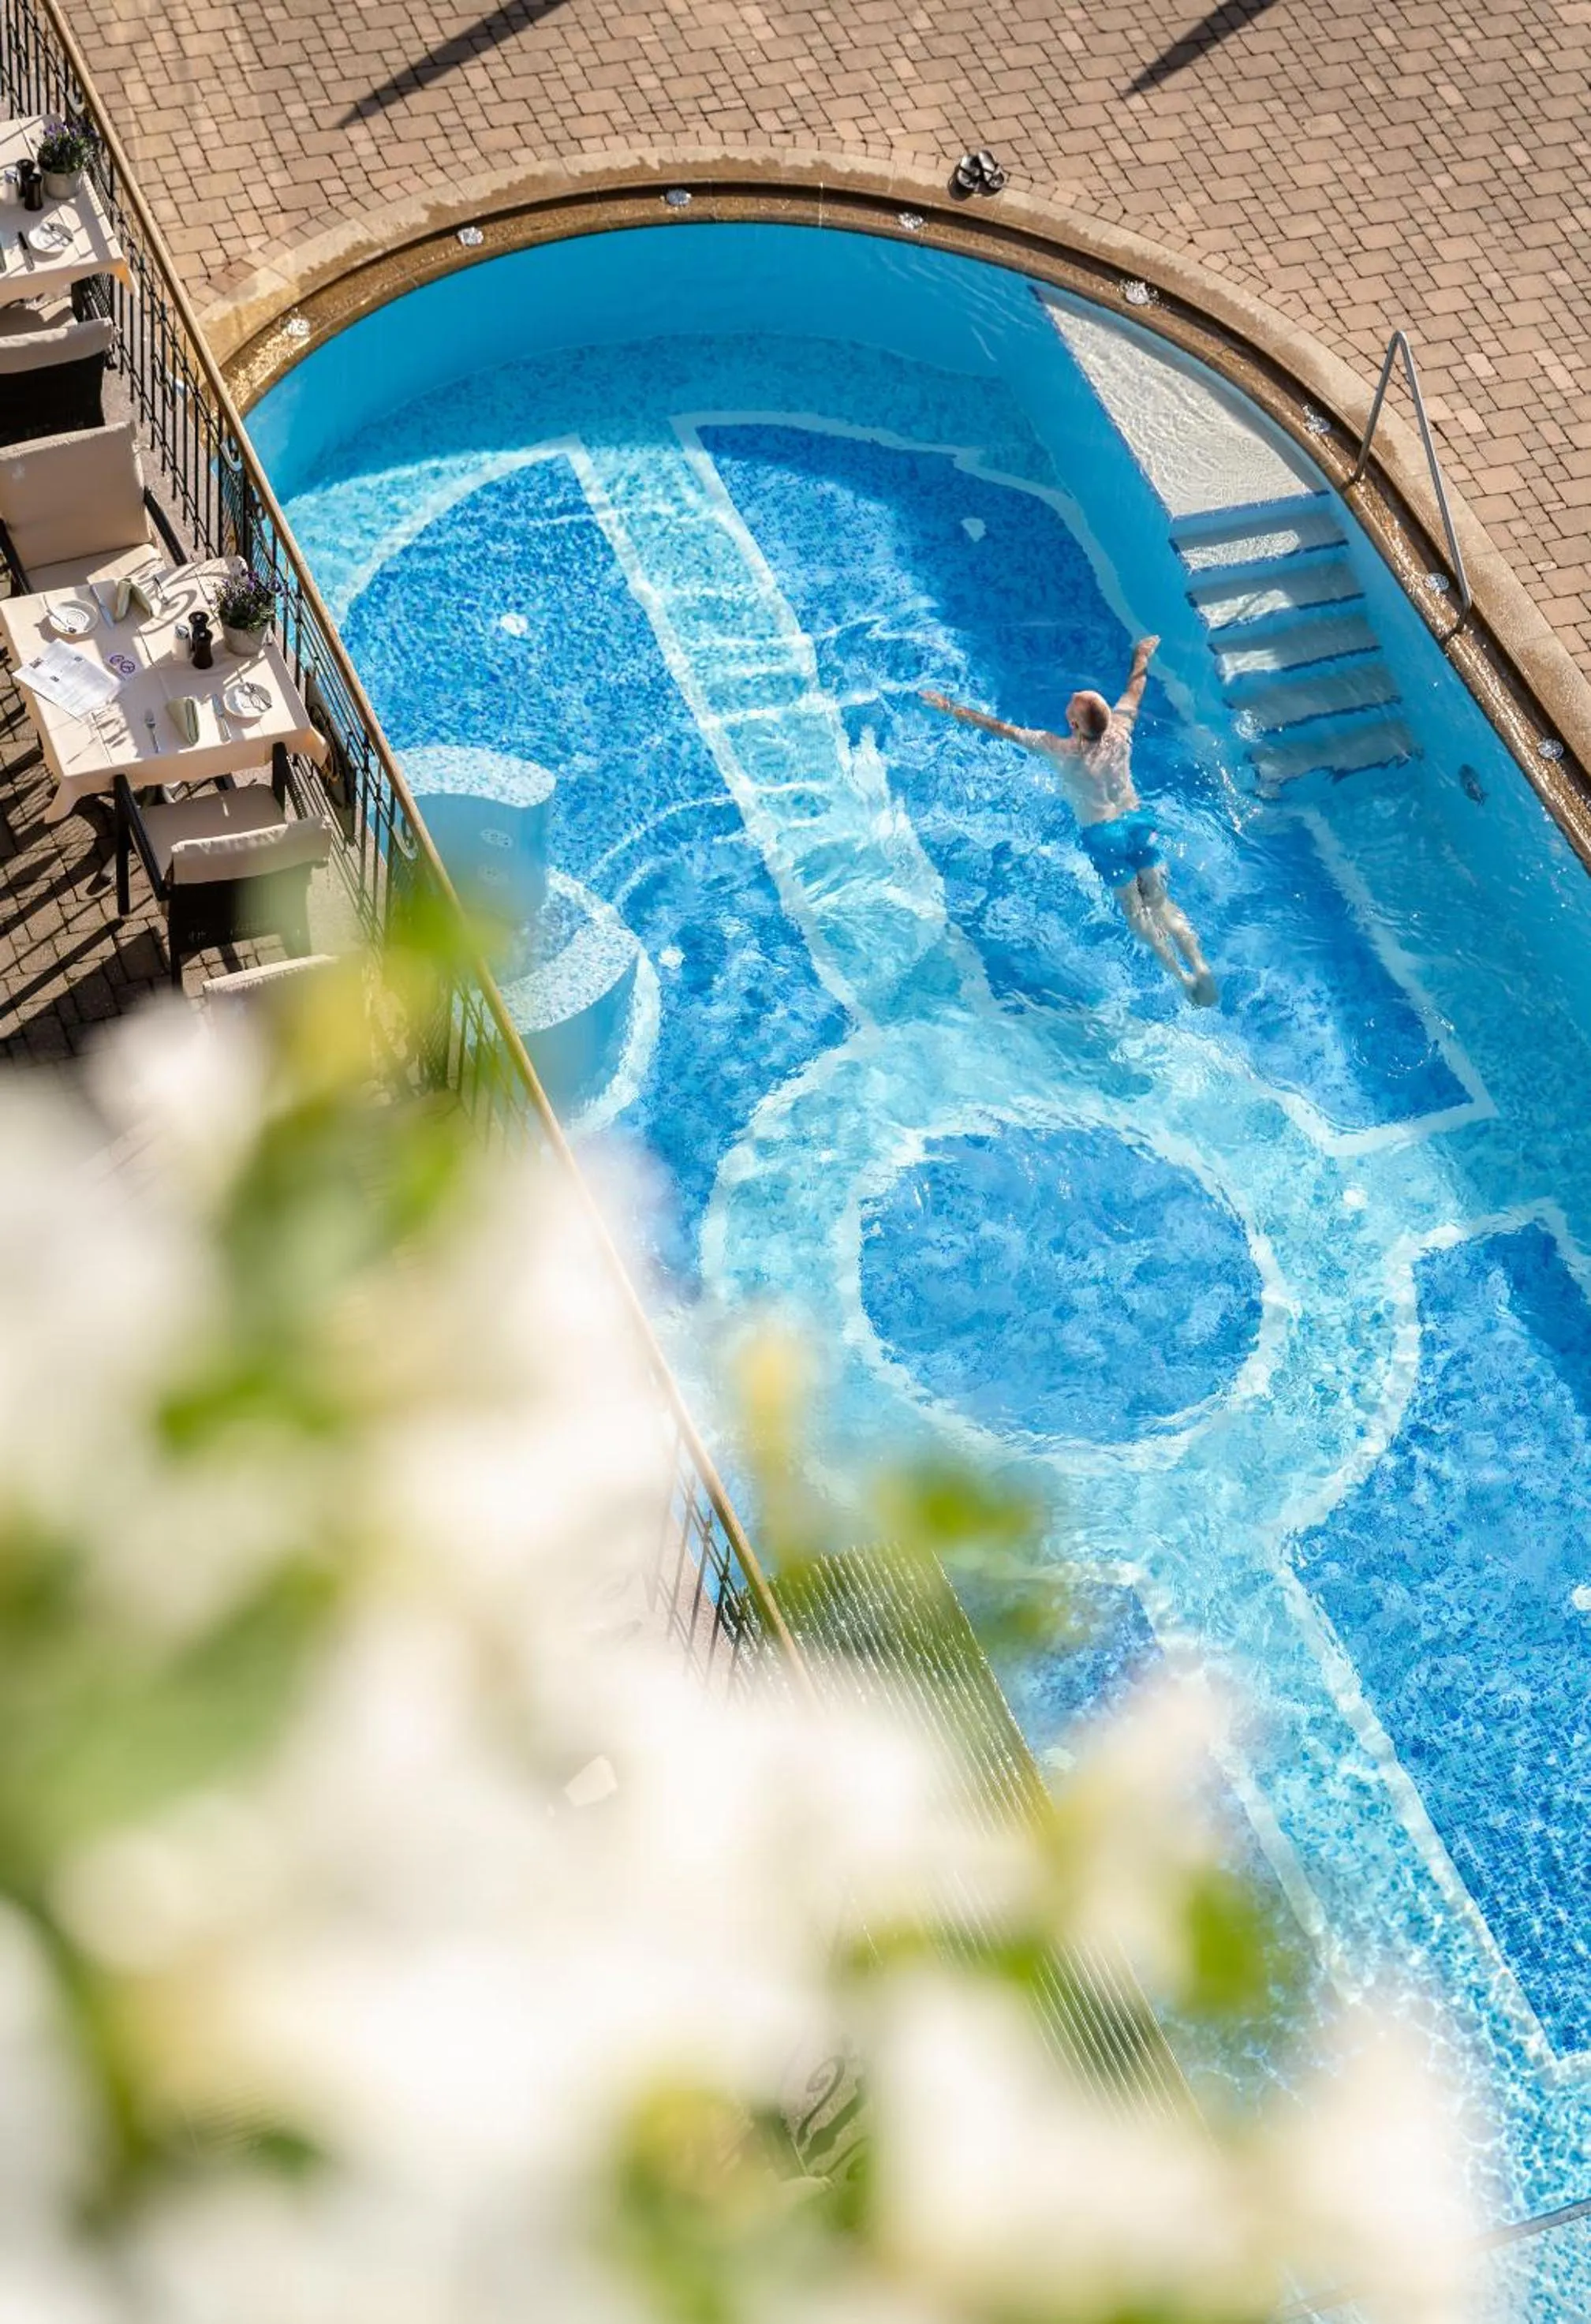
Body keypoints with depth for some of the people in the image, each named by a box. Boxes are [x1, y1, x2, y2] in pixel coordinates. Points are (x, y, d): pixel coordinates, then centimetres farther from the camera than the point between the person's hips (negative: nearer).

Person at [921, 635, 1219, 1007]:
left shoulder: (1060, 750, -19)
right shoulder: (1120, 731, -10)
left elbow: (1000, 728, -12)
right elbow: (1135, 687, 12)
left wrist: (951, 709, -5)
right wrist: (1141, 657, 31)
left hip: (1101, 834, -4)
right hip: (1139, 820, 4)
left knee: (1136, 912, 7)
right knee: (1161, 902, 9)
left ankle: (1180, 975, -2)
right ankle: (1199, 964, -4)